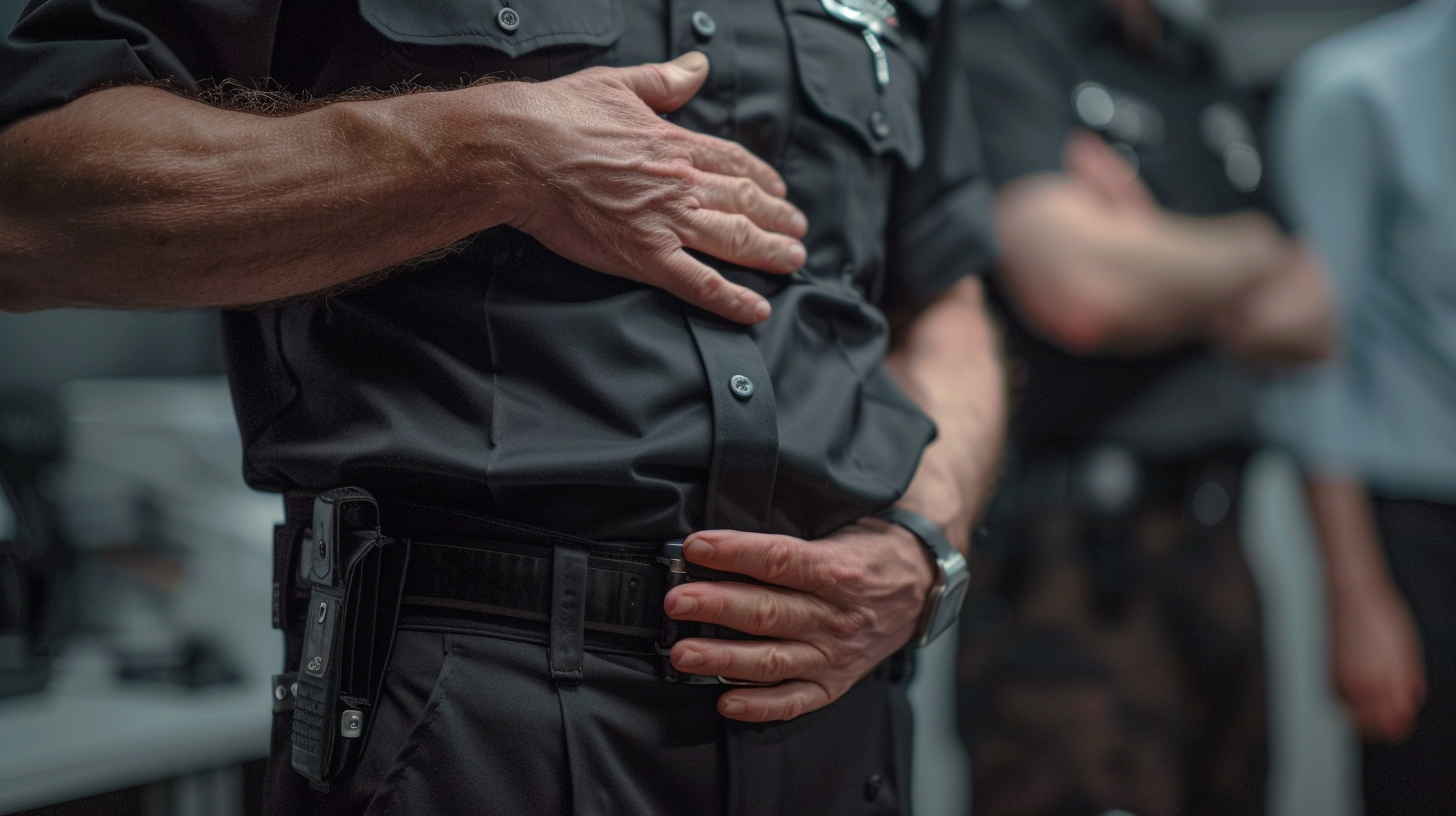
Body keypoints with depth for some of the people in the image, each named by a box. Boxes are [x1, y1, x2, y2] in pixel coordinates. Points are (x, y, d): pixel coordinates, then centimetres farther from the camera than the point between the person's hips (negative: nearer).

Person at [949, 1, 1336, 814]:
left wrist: (1165, 267, -7)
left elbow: (1313, 318, 13)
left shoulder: (1214, 83, 19)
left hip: (1213, 542, 8)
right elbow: (1080, 286, -21)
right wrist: (1248, 252, 0)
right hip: (1069, 556, -8)